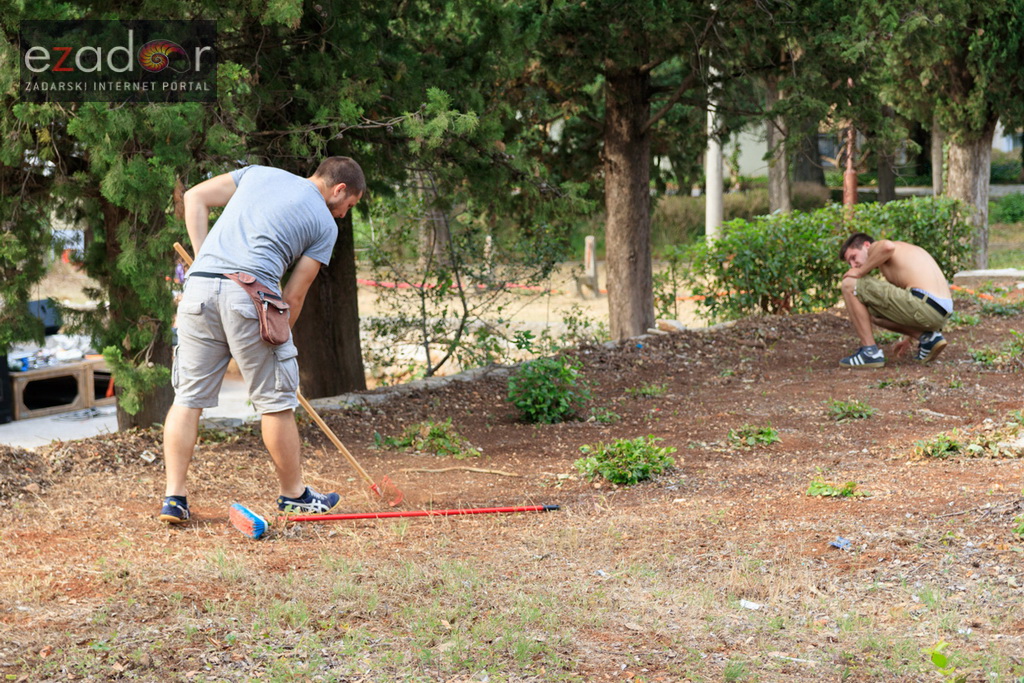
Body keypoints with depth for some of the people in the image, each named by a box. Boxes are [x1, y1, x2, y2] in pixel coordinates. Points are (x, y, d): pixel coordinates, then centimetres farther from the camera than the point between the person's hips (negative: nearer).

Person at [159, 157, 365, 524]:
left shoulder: (259, 173, 24)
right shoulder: (325, 224, 12)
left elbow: (195, 197, 17)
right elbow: (294, 294, 8)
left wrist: (203, 258, 15)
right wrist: (277, 338, 17)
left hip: (199, 286, 5)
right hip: (251, 292, -4)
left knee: (188, 398, 10)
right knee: (275, 401, 9)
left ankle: (174, 497, 7)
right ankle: (293, 494, 22)